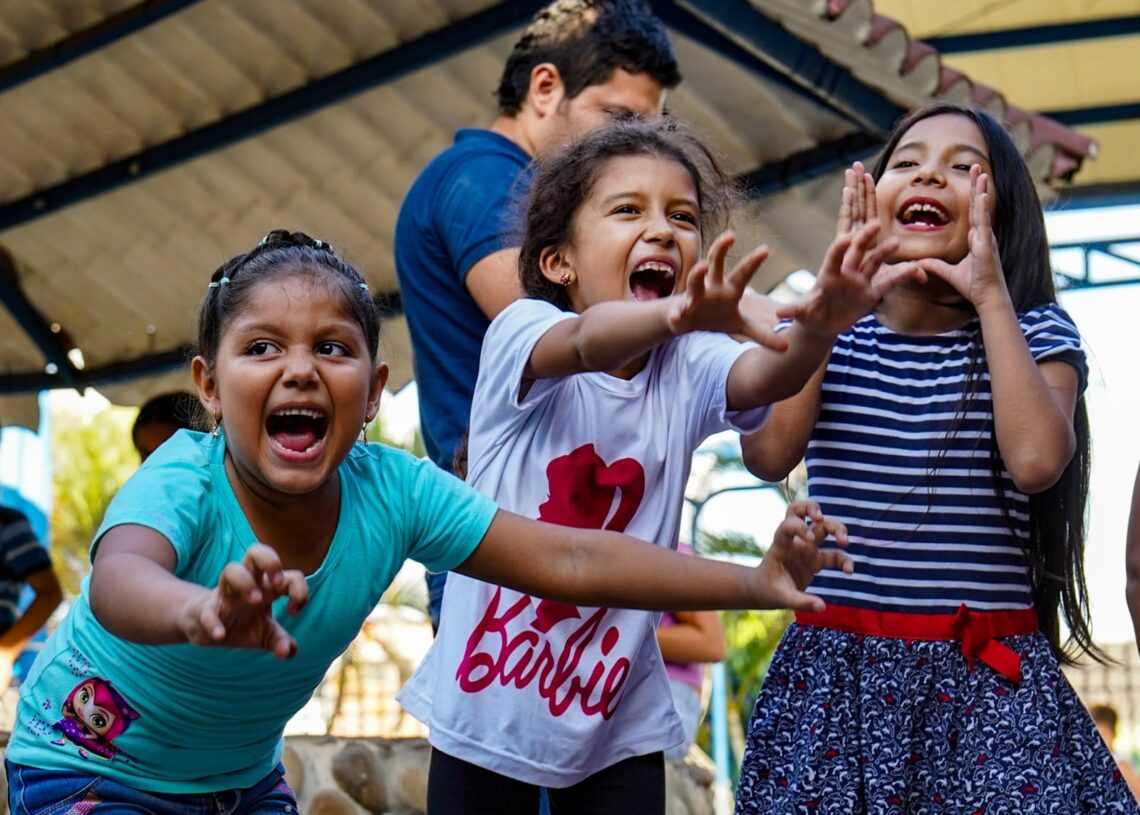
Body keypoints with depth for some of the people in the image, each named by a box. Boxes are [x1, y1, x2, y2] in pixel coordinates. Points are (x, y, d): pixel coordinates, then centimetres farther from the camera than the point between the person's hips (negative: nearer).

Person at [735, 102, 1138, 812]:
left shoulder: (1033, 334, 3)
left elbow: (1035, 460, -17)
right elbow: (768, 455, -11)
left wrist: (991, 295, -11)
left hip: (989, 674, -1)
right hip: (836, 666, 1)